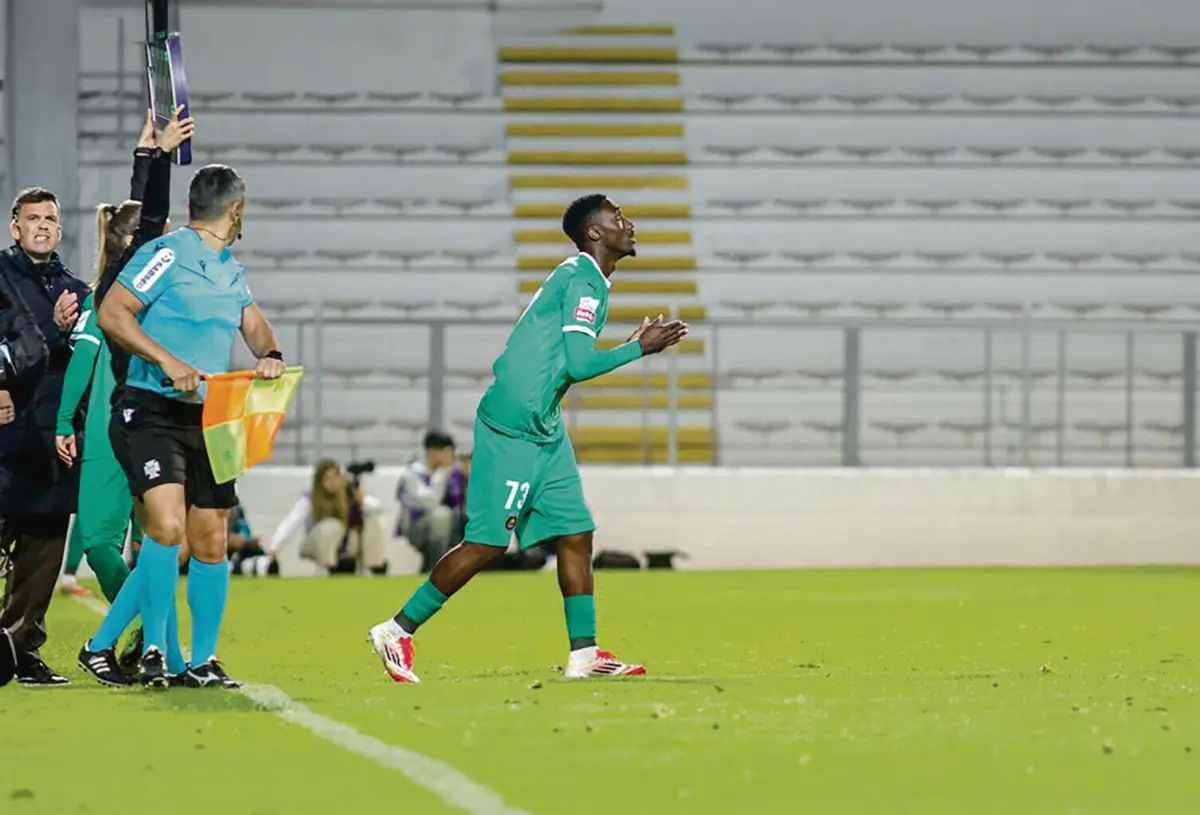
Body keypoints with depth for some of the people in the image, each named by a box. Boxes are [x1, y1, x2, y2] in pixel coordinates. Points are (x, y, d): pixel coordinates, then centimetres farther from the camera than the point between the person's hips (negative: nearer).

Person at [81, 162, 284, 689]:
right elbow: (111, 314, -13)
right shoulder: (166, 254, -8)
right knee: (167, 525, -21)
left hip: (208, 420, 7)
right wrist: (168, 361, -23)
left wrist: (269, 354, 0)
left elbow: (253, 323, 24)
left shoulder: (231, 269, 16)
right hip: (150, 413, -7)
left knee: (210, 540, 5)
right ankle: (152, 651, -11)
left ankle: (203, 661, 14)